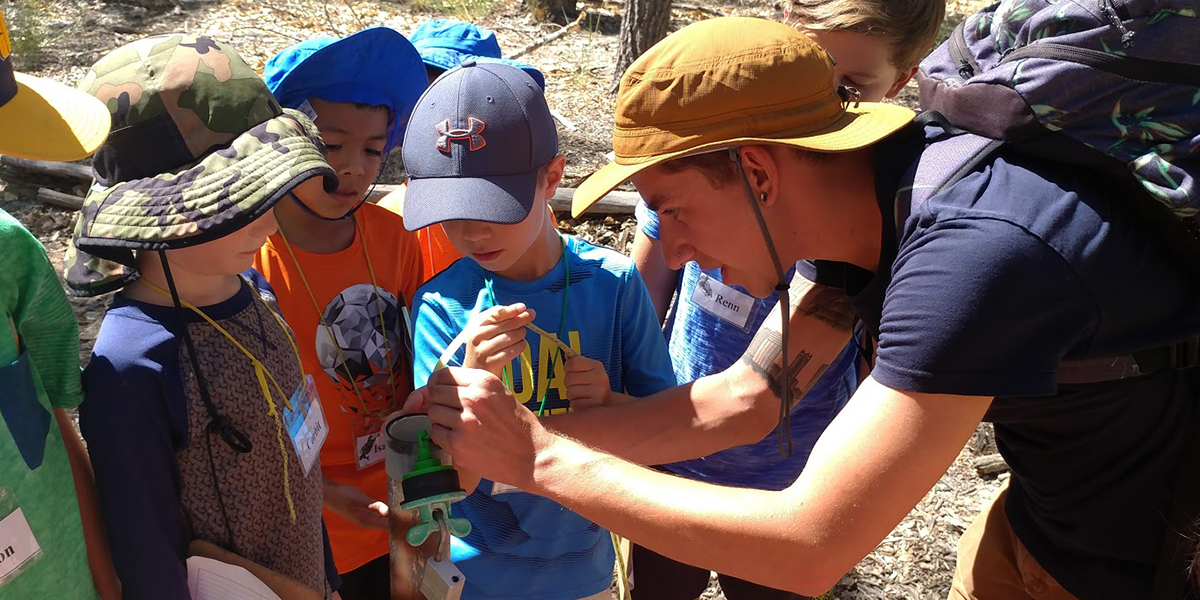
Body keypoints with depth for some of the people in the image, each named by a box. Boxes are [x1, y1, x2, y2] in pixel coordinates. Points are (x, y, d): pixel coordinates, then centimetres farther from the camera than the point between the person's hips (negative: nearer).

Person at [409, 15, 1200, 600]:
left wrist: (540, 459, -26)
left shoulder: (974, 249, -34)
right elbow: (743, 398, -4)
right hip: (1042, 515, 6)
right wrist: (512, 432, -11)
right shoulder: (857, 197, -8)